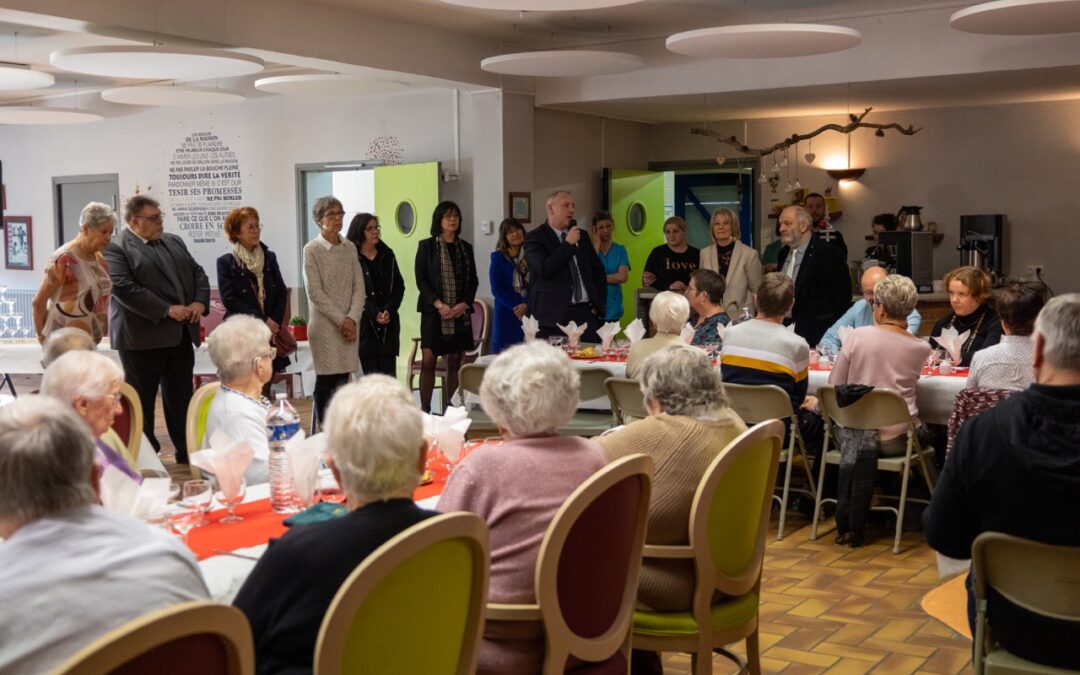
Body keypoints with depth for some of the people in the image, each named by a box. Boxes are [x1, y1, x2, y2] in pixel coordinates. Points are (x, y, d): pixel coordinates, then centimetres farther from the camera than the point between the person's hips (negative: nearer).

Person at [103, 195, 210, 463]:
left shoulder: (174, 241, 15)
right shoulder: (115, 248, -8)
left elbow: (197, 273, 17)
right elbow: (124, 288, -19)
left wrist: (200, 301, -4)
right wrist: (167, 310, -21)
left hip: (181, 335, 6)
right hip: (142, 336, -6)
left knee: (181, 396, 10)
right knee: (141, 399, 4)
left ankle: (187, 451, 17)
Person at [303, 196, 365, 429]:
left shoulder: (349, 248, 9)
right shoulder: (312, 250, -4)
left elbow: (359, 287, 6)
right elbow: (315, 292, -9)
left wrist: (352, 319, -8)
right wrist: (341, 320, -12)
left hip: (349, 325, 4)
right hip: (325, 325, -4)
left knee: (343, 381, 4)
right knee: (325, 382, -2)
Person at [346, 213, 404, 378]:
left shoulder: (387, 255, 13)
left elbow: (399, 286, 9)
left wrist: (388, 310, -6)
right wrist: (374, 313, -15)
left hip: (389, 322, 3)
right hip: (364, 322, -3)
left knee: (389, 375, -2)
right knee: (370, 375, -3)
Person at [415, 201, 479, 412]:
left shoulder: (465, 248, 12)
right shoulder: (426, 246, 2)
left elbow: (473, 280, 12)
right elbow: (421, 279, -4)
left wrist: (465, 304, -5)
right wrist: (439, 304, -14)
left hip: (460, 313, 4)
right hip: (433, 310, -3)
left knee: (454, 361, 5)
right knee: (429, 361, -8)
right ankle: (424, 409, -3)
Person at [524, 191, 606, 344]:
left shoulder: (582, 236, 17)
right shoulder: (534, 238, -2)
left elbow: (598, 270, 25)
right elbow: (544, 270, -18)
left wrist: (599, 302, 14)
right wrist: (568, 244, -13)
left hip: (586, 312, 5)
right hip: (554, 315, -5)